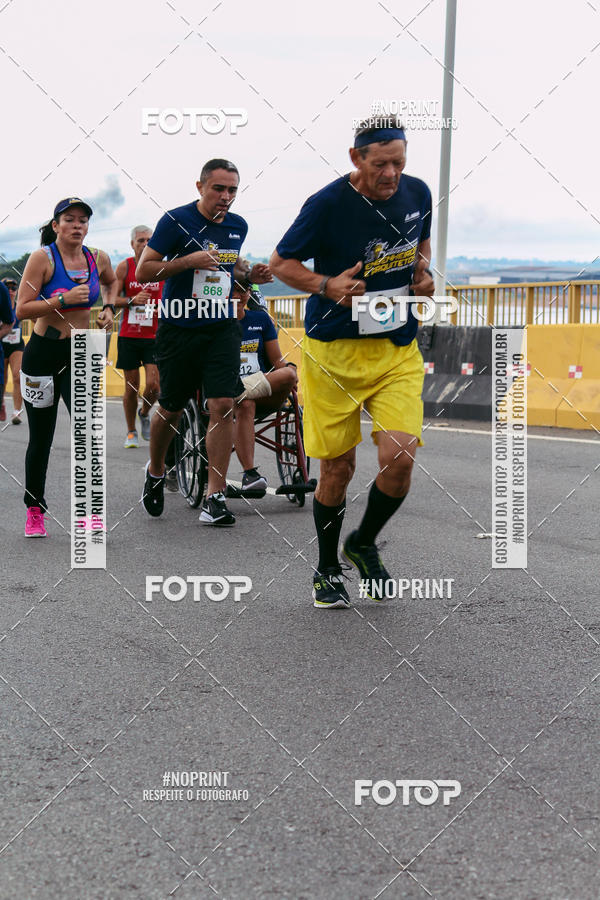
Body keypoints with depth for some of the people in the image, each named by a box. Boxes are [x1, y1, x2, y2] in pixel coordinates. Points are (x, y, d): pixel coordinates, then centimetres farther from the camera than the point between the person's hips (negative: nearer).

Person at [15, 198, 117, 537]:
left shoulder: (98, 258, 3)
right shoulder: (42, 258, -9)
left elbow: (112, 282, 28)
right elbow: (22, 309, -14)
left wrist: (109, 309, 11)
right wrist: (64, 299, -22)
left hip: (81, 355, 3)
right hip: (44, 352, -2)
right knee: (41, 438, 6)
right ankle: (35, 512, 22)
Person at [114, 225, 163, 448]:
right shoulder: (124, 267, 0)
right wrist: (132, 300, -18)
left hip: (154, 336, 1)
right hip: (129, 335, -1)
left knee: (154, 385, -9)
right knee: (131, 386, 3)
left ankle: (144, 413, 24)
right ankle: (131, 432, 19)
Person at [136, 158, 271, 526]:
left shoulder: (238, 226, 7)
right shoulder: (176, 220, -10)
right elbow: (143, 271, -10)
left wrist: (251, 273, 4)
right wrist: (190, 260, -23)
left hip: (222, 327, 3)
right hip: (180, 327, -3)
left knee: (223, 406, -11)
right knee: (171, 410, 9)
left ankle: (215, 498, -8)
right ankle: (156, 472, 37)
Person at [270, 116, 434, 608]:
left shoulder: (417, 193, 2)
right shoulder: (327, 204, -12)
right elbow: (281, 263, -2)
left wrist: (422, 270, 2)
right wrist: (327, 285, -18)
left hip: (398, 349, 3)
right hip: (334, 351, -3)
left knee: (399, 456, -13)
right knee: (337, 467, 2)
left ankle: (364, 543, 17)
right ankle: (327, 571, 24)